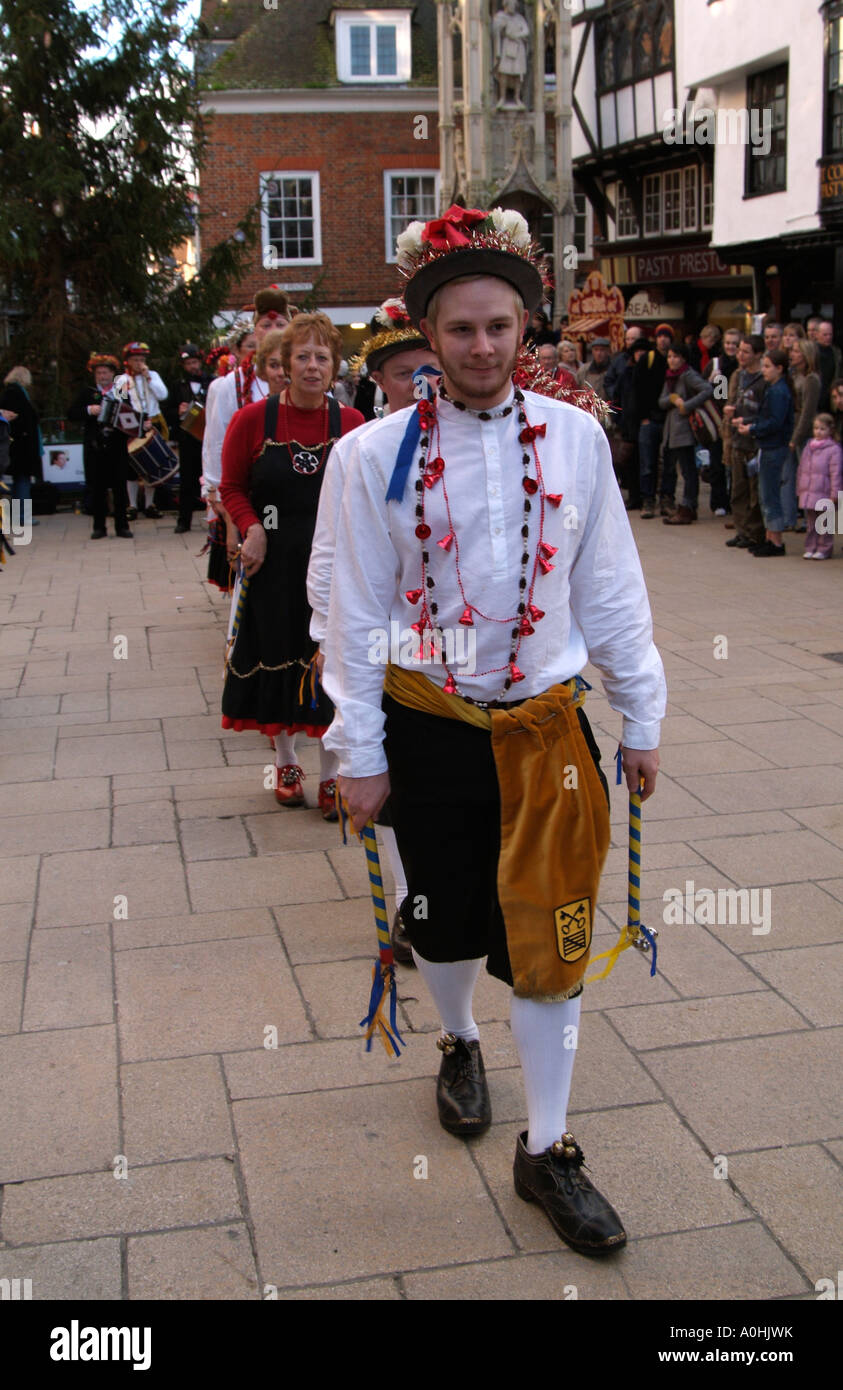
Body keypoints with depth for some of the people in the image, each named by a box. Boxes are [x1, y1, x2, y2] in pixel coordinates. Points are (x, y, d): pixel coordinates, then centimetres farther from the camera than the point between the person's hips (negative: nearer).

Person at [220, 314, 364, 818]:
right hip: (274, 561, 0)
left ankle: (331, 774, 16)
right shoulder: (253, 420, -4)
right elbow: (233, 487, 4)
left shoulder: (351, 423, -2)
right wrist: (252, 528, -14)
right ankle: (286, 761, 32)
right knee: (279, 657, 12)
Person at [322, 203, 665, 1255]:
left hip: (546, 725, 1)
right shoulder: (380, 452, -6)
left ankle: (547, 1151, 19)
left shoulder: (574, 436, -2)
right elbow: (357, 613, -3)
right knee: (444, 918, 15)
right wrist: (360, 754, -2)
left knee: (551, 939, 2)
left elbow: (610, 588, 4)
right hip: (430, 727, 0)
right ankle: (459, 1043, 48)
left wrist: (642, 718, 7)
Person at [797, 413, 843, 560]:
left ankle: (824, 549, 8)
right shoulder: (808, 446, 13)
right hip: (808, 494, 6)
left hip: (825, 495, -6)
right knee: (811, 523, 12)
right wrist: (799, 489, 17)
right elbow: (801, 469, 19)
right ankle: (810, 548, 18)